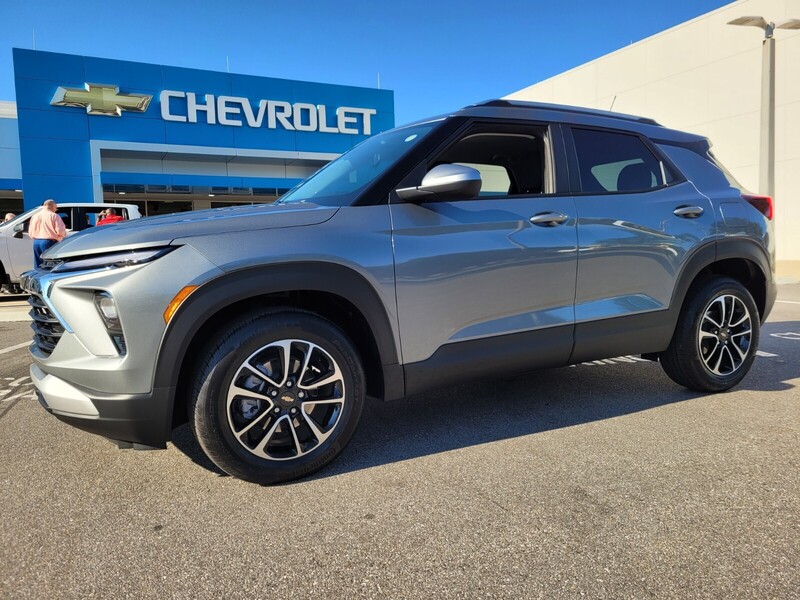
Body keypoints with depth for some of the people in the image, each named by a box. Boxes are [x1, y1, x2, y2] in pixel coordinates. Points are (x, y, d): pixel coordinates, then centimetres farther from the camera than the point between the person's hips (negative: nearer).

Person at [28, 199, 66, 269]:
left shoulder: (35, 216, 14)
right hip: (49, 242, -6)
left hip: (36, 242, 6)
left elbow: (30, 233, 15)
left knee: (37, 267, 11)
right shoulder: (54, 216, -5)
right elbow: (60, 231, -13)